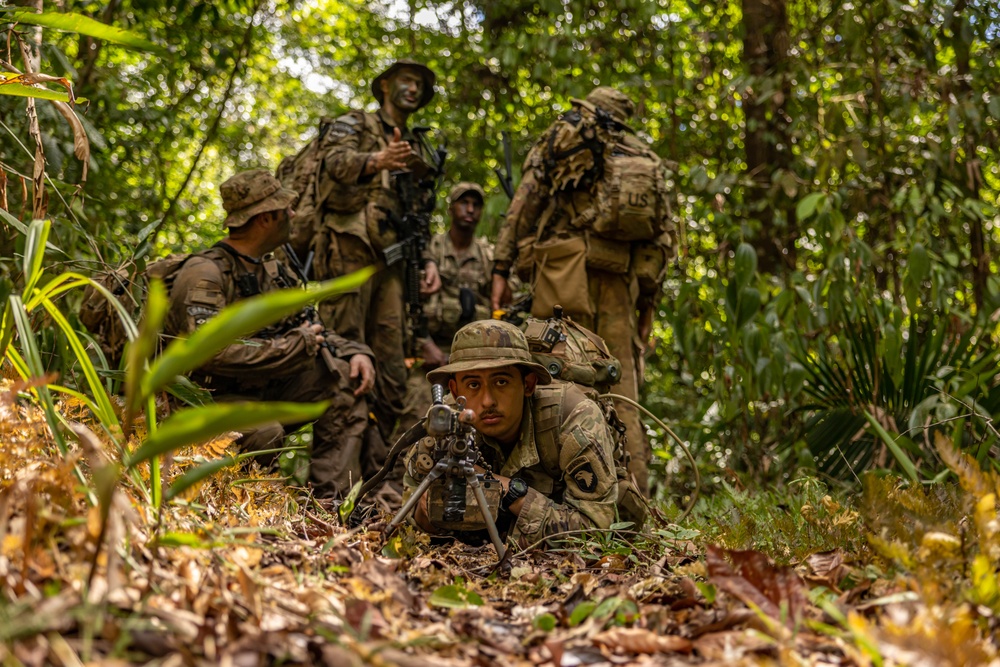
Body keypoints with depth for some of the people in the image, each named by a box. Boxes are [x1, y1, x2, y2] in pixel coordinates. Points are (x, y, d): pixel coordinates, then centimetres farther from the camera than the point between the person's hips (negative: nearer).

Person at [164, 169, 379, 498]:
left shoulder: (273, 271, 10)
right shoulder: (204, 274, -18)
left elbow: (309, 331, 19)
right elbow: (212, 352, -31)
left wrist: (355, 352, -3)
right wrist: (296, 346, -23)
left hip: (267, 386, 9)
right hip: (213, 396, -9)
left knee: (345, 378, -5)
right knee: (265, 433, -37)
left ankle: (332, 499, -10)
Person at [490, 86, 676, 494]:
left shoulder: (558, 142, 15)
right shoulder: (647, 161, 22)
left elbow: (523, 205, 3)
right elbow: (664, 237, 15)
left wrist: (501, 269, 1)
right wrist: (648, 302, 17)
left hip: (561, 269, -3)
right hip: (619, 277, 3)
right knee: (620, 383, 5)